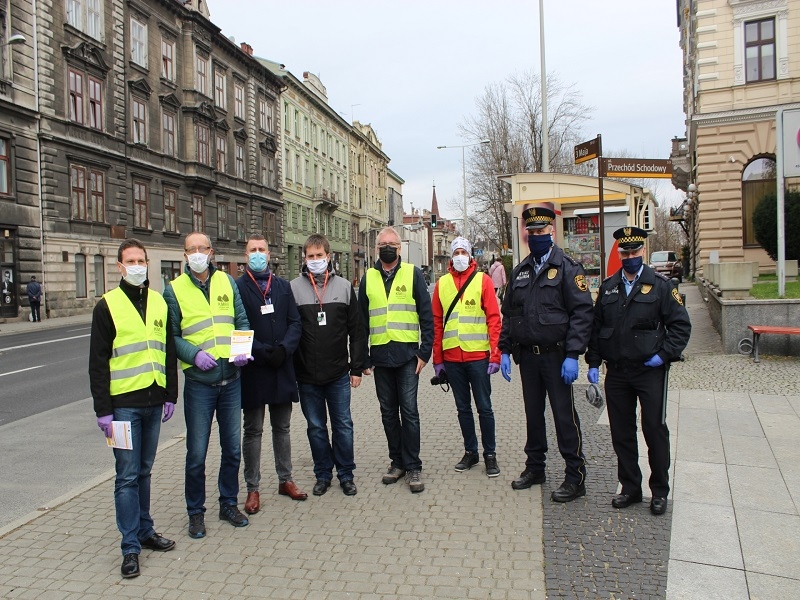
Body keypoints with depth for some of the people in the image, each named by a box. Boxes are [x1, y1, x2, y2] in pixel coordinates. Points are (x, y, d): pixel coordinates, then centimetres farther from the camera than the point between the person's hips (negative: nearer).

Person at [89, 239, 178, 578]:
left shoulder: (160, 302, 9)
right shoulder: (107, 305, -4)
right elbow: (97, 362, -6)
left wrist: (170, 395, 8)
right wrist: (103, 410, -10)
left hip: (154, 402, 4)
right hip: (124, 404, -4)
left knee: (144, 472, 16)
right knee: (127, 476, 1)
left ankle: (145, 531, 28)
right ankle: (131, 547, 9)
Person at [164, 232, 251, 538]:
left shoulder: (227, 282, 7)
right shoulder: (174, 289, -1)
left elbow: (242, 321, 8)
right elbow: (171, 335, -1)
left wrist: (244, 349, -10)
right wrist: (194, 354, -17)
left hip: (232, 379, 3)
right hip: (199, 382, -3)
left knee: (232, 448, 13)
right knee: (197, 453, 5)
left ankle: (228, 503, 31)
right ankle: (195, 512, 23)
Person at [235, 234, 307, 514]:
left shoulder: (283, 286, 10)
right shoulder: (238, 287, -3)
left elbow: (295, 322, 3)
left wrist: (283, 349, -13)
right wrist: (263, 352, -17)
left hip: (282, 367, 4)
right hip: (253, 369, -4)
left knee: (282, 427, 14)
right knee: (253, 430, 7)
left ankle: (285, 480, 27)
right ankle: (252, 488, 16)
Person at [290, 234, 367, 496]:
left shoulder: (344, 286, 3)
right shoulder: (293, 287, -1)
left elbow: (357, 331, 4)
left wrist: (357, 368, 2)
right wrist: (290, 371, -2)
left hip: (339, 374, 1)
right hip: (307, 375, 0)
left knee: (343, 425, 8)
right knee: (316, 427, 11)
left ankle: (346, 475, 24)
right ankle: (323, 475, 27)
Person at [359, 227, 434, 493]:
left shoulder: (413, 273, 2)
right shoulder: (368, 277, 10)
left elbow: (427, 315, 0)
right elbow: (362, 319, 13)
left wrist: (425, 351, -6)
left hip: (407, 354, -3)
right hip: (380, 356, 3)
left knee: (409, 411, -2)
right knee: (388, 412, 10)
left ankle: (413, 467, 8)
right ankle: (397, 462, 22)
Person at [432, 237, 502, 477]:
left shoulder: (483, 280, 0)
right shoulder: (442, 283, 7)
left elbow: (494, 318, -4)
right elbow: (436, 322, 8)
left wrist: (495, 354, -10)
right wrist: (437, 358, 7)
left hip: (478, 355, -3)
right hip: (452, 357, 3)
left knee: (484, 407, 4)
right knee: (463, 408, 13)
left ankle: (490, 454, 17)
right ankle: (470, 452, 25)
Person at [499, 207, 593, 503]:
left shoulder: (567, 268, -5)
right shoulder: (520, 271, 12)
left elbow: (582, 313, -12)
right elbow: (508, 314, 15)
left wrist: (572, 355, -18)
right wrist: (505, 351, 7)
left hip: (556, 355, -5)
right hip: (527, 356, 5)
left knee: (564, 415, 0)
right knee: (533, 413, 14)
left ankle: (575, 477, 11)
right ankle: (534, 467, 28)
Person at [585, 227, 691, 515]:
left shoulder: (661, 285, -1)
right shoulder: (608, 286, 9)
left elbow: (681, 325, -3)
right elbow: (596, 327, 11)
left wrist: (664, 354, -13)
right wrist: (593, 362, 6)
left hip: (650, 371, -3)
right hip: (616, 372, 3)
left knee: (655, 430, 4)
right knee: (621, 432, 9)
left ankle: (659, 491, 20)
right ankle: (630, 488, 23)